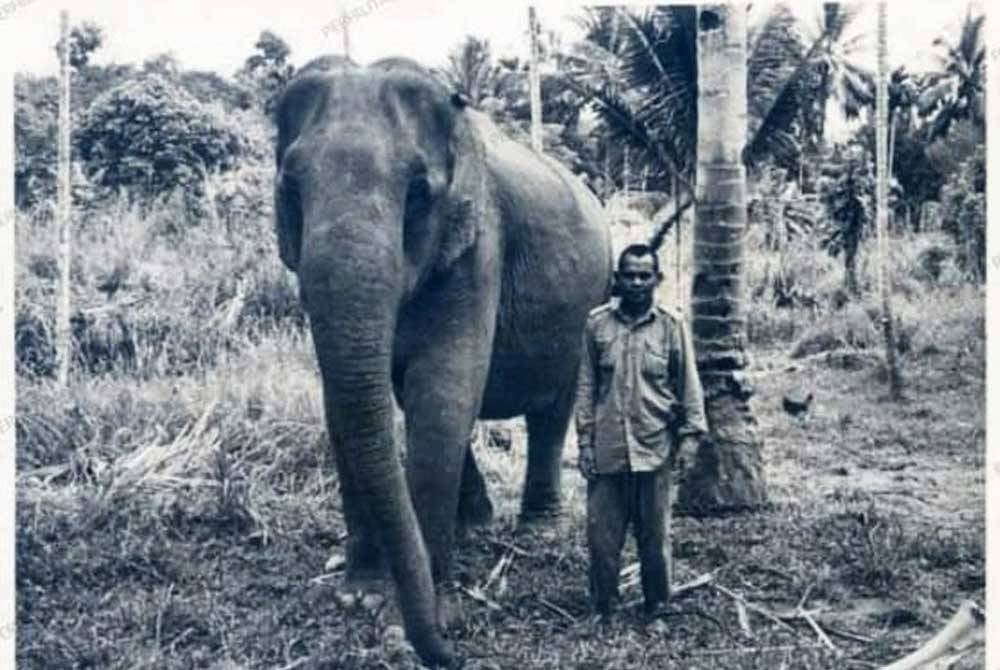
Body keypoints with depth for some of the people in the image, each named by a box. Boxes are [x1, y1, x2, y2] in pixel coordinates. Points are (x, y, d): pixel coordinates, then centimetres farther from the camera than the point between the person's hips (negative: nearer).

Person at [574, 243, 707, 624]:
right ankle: (602, 611, 18)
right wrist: (585, 439, 4)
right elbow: (586, 385, 7)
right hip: (607, 448, 1)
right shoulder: (597, 324, 4)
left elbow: (688, 383, 4)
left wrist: (689, 433, -2)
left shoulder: (672, 326, 1)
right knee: (601, 532, 4)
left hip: (655, 449, -1)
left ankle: (657, 609, 22)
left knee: (654, 534, 7)